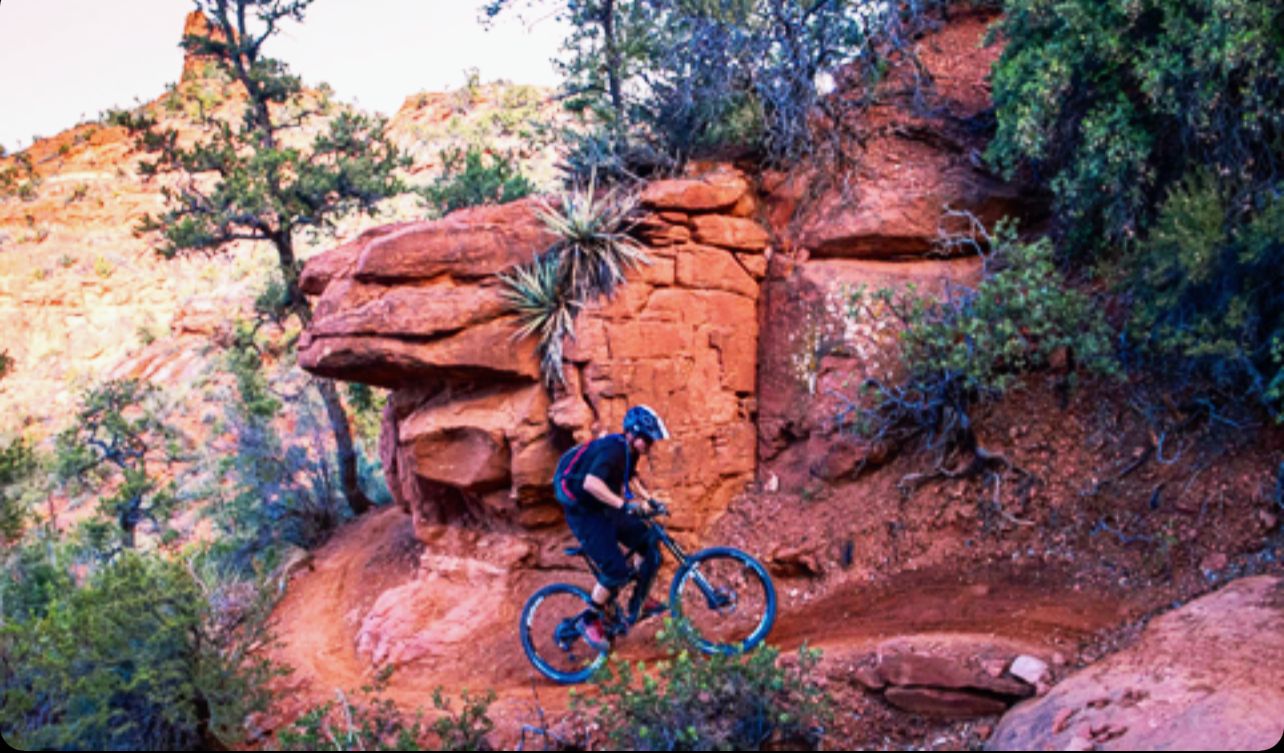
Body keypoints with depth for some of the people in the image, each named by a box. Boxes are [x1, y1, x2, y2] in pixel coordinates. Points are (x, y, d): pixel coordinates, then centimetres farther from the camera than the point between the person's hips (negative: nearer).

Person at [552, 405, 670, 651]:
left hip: (604, 509, 9)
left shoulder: (629, 451, 4)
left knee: (650, 544, 4)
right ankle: (590, 620, 3)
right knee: (617, 571, -16)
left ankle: (639, 603, 18)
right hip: (584, 513, -9)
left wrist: (648, 498, 17)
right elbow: (591, 483, -42)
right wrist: (624, 504, -45)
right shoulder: (613, 450, -26)